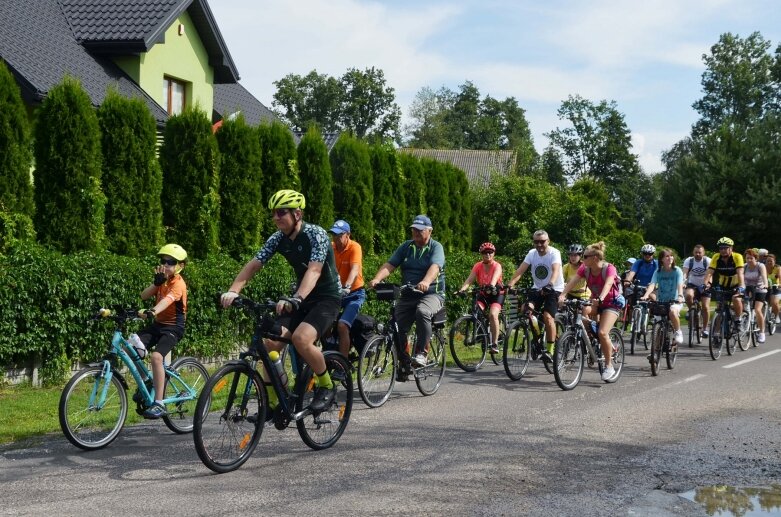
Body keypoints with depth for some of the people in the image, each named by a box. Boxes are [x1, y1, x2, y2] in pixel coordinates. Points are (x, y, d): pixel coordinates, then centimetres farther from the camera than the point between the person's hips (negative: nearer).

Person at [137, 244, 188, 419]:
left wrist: (151, 312, -53)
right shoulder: (163, 280, 10)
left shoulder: (178, 283, -15)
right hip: (158, 324, 8)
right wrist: (156, 282, -15)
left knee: (156, 356, -29)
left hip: (173, 327, -8)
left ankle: (159, 404, -24)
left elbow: (167, 300, -35)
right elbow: (144, 296, 0)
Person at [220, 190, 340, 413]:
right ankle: (271, 402, 0)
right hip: (301, 299, 6)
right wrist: (233, 291, -26)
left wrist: (295, 299, -51)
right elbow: (253, 265, -8)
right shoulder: (278, 238, -2)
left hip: (327, 298, -6)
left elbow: (314, 270, -35)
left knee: (301, 338, -31)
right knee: (270, 342, -12)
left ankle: (326, 386, -7)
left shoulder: (316, 235, -21)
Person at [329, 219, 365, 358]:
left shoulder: (354, 247, -15)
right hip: (335, 292, 5)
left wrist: (346, 287, -46)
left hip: (354, 294, -5)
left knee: (342, 326, -22)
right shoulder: (331, 247, -1)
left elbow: (354, 270, -29)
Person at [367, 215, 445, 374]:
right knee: (397, 326, -11)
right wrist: (377, 279, -21)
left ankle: (421, 352, -22)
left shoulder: (436, 247, -2)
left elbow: (435, 267, -22)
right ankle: (404, 363, 7)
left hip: (432, 294, -5)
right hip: (408, 295, 5)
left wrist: (425, 282, -44)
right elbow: (389, 265, -1)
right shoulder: (406, 246, 11)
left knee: (422, 312, -36)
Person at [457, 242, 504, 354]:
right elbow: (469, 279, -22)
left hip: (497, 294, -3)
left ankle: (495, 343, -19)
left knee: (493, 314, -26)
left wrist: (492, 285, -59)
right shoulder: (478, 266, -8)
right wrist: (462, 289, -41)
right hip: (483, 294, 3)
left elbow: (495, 277, -37)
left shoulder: (497, 266, -15)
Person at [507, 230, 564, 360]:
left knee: (548, 316, -22)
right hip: (538, 289, 5)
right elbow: (520, 270, -12)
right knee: (526, 309, -19)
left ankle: (549, 350, -13)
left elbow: (556, 270, -33)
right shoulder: (532, 253, -2)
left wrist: (550, 285, -52)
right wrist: (509, 284, -28)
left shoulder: (554, 253, -15)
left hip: (554, 289, -5)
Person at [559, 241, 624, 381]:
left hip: (612, 302, -6)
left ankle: (609, 366, -6)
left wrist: (600, 299, -59)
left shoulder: (609, 268, -22)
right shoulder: (585, 269, -9)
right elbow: (573, 282, -22)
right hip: (595, 301, 6)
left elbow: (608, 284, -40)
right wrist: (563, 295, -40)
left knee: (602, 333, -22)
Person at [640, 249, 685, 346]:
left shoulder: (677, 271, -6)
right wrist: (646, 295, -34)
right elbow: (652, 284, -14)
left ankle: (678, 332, -12)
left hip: (674, 301, -3)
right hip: (661, 301, 3)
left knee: (672, 312, -37)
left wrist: (680, 296, -40)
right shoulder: (658, 272, -1)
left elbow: (680, 285, -19)